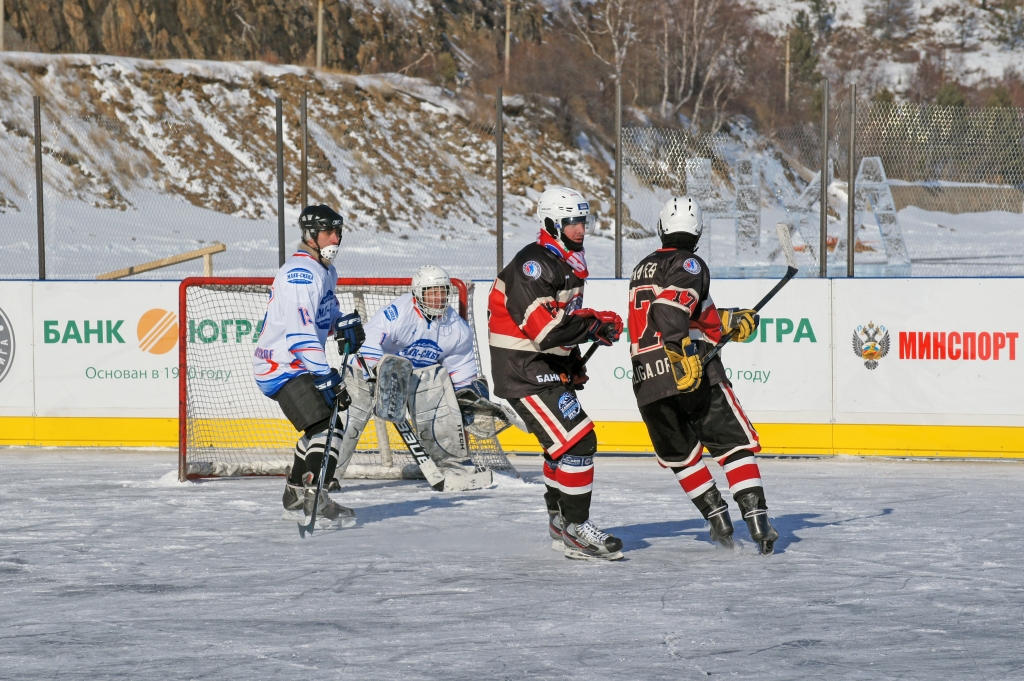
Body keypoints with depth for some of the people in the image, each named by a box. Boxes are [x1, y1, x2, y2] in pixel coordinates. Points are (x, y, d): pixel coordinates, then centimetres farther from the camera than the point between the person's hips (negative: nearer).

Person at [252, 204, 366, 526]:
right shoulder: (300, 274, -21)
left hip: (298, 364, 11)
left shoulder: (326, 271, 12)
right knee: (326, 425, -23)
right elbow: (301, 334, -30)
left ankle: (295, 495, 30)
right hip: (281, 365, -11)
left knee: (320, 426, 21)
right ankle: (314, 496, -33)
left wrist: (345, 323, 8)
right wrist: (327, 378, -35)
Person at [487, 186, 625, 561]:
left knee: (566, 442, 23)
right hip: (522, 370, -11)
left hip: (550, 366, 11)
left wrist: (573, 368, 15)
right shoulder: (533, 264, -21)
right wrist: (596, 325, -22)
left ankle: (559, 520, 39)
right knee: (577, 441, -16)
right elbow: (546, 328, -30)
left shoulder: (569, 263, 12)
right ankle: (576, 529, -10)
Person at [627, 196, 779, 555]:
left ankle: (718, 519, 15)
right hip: (693, 376, -6)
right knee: (736, 444, 0)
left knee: (679, 454, 21)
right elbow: (671, 307, -22)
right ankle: (757, 521, -12)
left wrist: (728, 321, 29)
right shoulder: (688, 264, -1)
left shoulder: (642, 269, 23)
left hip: (647, 382, 6)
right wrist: (683, 351, -29)